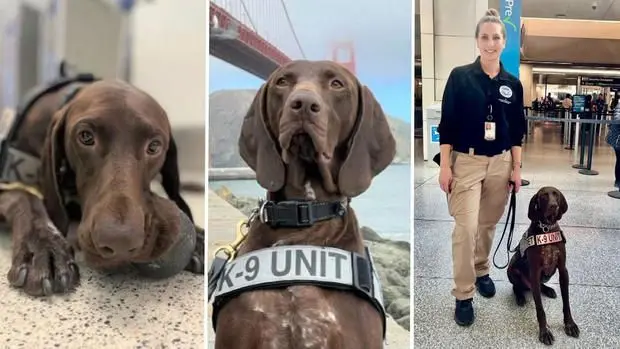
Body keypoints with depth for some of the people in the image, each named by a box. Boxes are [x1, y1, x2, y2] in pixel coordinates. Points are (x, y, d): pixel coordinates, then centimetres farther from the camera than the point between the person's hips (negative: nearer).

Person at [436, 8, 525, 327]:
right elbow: (447, 125, -6)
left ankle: (481, 271, 37)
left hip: (500, 163, 4)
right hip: (466, 161, -3)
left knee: (488, 224, 14)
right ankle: (463, 295, 3)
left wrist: (516, 168, 7)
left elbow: (516, 130, 10)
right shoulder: (460, 77, -5)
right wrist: (445, 166, -10)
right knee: (466, 227, -9)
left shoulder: (513, 84, 5)